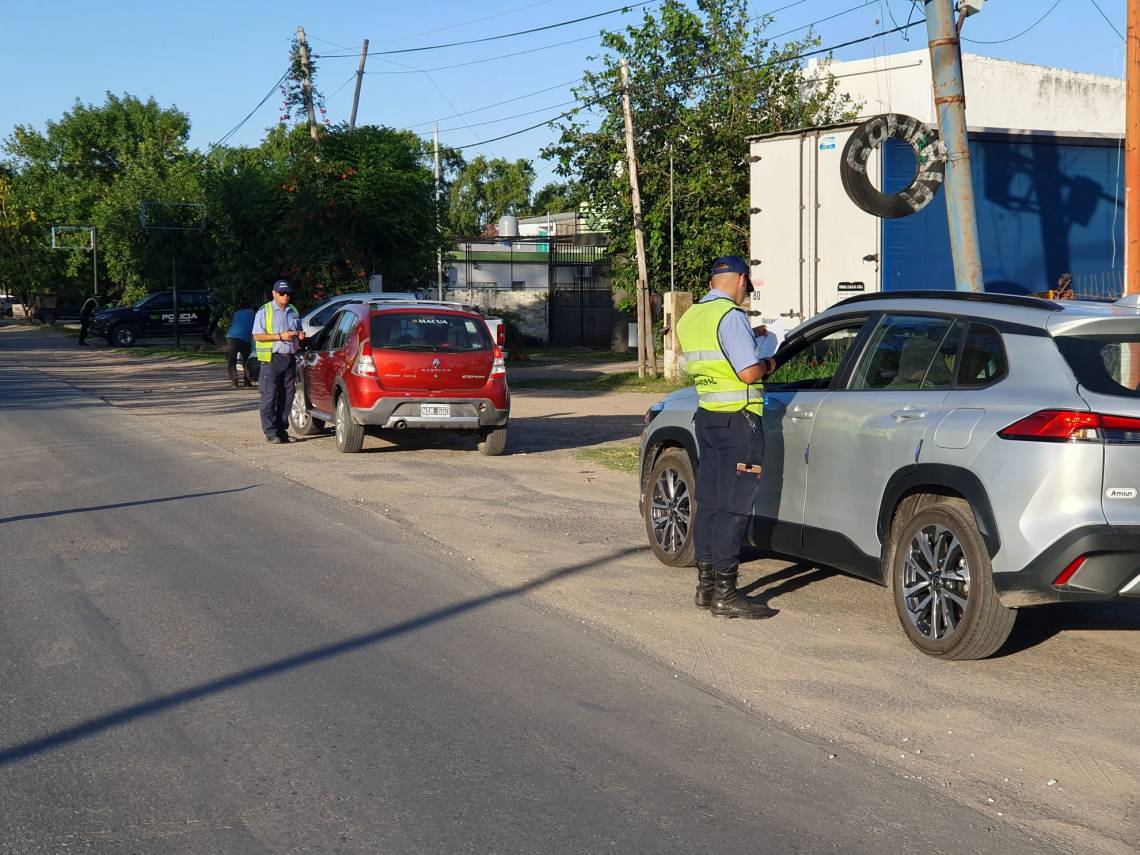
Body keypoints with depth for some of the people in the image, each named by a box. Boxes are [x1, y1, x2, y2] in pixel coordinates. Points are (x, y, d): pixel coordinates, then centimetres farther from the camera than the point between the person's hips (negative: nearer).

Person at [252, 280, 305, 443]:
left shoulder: (293, 312, 18)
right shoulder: (264, 312, -1)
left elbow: (299, 332, 31)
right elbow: (257, 336, -8)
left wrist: (300, 335, 6)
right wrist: (280, 336, -17)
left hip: (290, 359, 6)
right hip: (272, 359, -6)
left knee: (287, 397, 6)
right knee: (269, 397, -6)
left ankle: (282, 430, 13)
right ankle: (270, 432, -3)